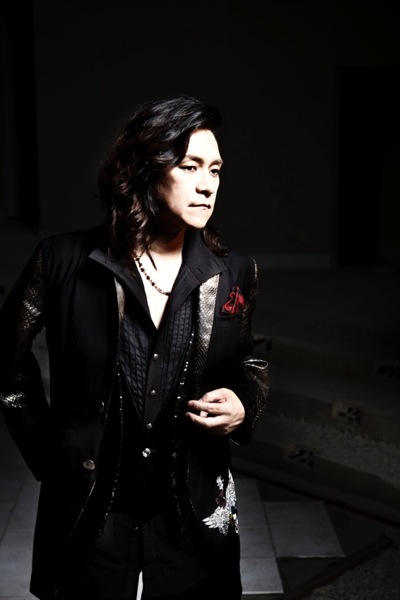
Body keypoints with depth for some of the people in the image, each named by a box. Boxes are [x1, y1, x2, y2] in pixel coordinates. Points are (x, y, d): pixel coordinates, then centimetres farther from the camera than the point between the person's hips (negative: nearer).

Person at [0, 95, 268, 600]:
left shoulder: (232, 274, -4)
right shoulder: (64, 260, -11)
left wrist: (244, 404, -9)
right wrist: (45, 448, 1)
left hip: (194, 514, 2)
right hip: (89, 512, -1)